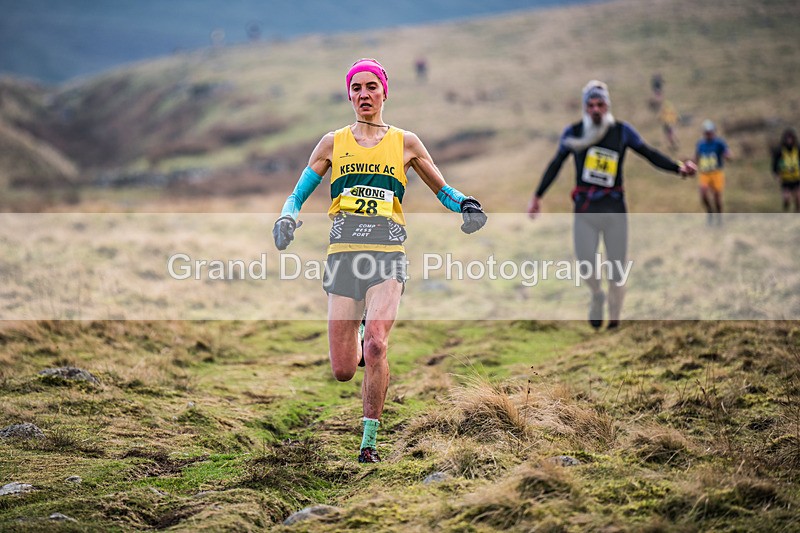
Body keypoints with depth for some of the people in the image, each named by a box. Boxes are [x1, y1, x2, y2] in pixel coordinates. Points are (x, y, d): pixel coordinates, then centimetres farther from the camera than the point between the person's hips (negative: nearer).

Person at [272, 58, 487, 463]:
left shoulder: (404, 142, 11)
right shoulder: (333, 143, 13)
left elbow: (442, 189, 20)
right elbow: (299, 193, 16)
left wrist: (466, 205, -1)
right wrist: (287, 217, -6)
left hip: (387, 252, -1)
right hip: (343, 252, 1)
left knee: (375, 345, -24)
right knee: (342, 371, -2)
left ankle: (370, 441, -13)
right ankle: (357, 347, 36)